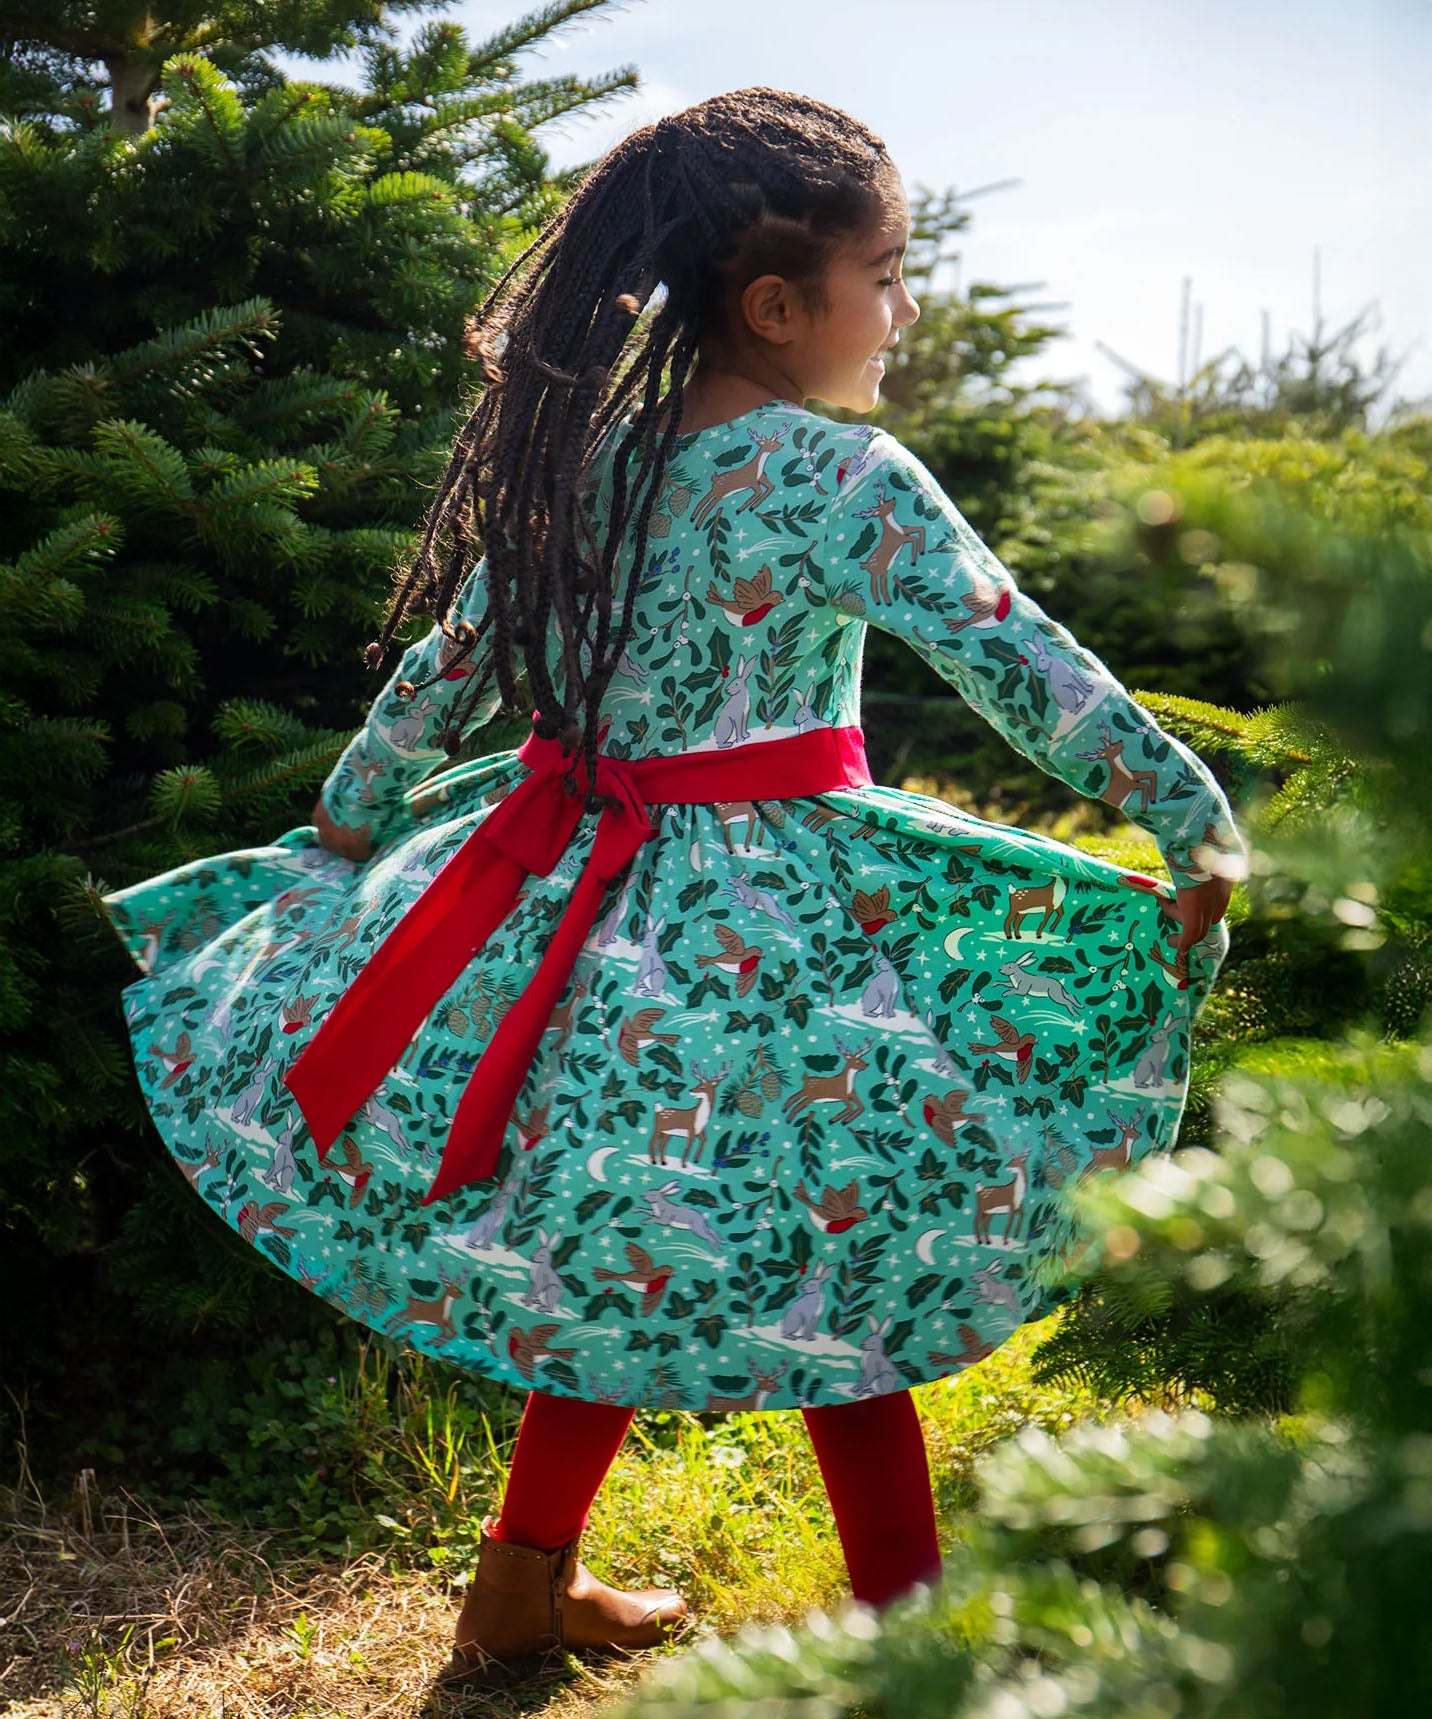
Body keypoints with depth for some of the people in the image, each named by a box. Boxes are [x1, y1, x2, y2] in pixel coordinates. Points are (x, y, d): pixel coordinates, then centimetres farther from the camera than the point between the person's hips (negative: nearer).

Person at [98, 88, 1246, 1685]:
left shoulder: (583, 455, 4)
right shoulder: (843, 477, -13)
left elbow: (441, 670, 10)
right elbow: (1024, 668, -15)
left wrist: (339, 835, 22)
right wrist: (1199, 821, -7)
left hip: (577, 896, 7)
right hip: (772, 934, -7)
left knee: (619, 1249, 20)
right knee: (843, 1262, 6)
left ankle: (523, 1584, 32)